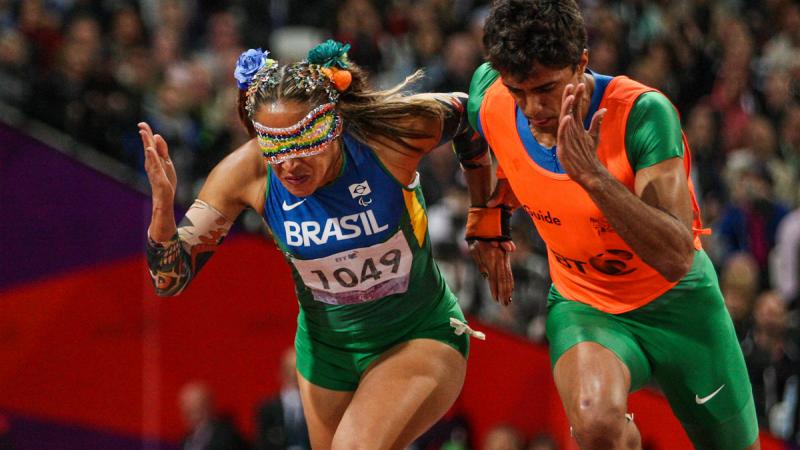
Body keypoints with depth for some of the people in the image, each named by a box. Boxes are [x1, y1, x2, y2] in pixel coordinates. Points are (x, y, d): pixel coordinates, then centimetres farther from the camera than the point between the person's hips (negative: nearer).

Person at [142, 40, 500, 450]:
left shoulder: (390, 135, -27)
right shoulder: (247, 174, -21)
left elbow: (468, 113, -4)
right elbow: (170, 279, -16)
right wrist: (163, 210, -37)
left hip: (422, 338, -4)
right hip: (327, 350, 4)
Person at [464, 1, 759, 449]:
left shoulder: (643, 113, -28)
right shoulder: (490, 102, -16)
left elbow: (677, 258, -35)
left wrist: (593, 176, -44)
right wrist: (487, 213, 16)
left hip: (678, 304, -1)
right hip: (582, 306, 1)